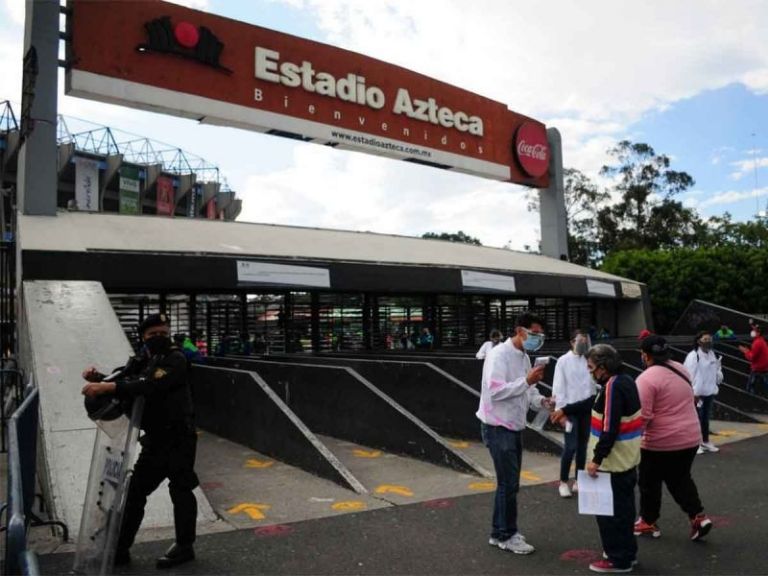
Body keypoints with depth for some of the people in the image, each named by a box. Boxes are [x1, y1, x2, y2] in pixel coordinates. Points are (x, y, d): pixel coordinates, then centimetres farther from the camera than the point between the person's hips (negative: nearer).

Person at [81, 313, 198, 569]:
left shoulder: (175, 360, -15)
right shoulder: (139, 361, 10)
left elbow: (149, 386, -30)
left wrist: (107, 387, -35)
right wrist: (99, 379, -13)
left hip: (178, 437, -7)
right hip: (154, 439, 8)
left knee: (180, 490, 2)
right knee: (134, 491, 13)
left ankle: (184, 547, 16)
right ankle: (120, 548, 25)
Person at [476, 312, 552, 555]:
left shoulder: (524, 357, 10)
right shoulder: (499, 354, -19)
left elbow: (526, 392, 15)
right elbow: (496, 390, -28)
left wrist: (541, 401, -4)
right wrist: (527, 381, -29)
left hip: (514, 427, 9)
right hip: (498, 428, -9)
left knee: (509, 482, 15)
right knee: (509, 483, -2)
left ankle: (500, 532, 27)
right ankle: (506, 535, 12)